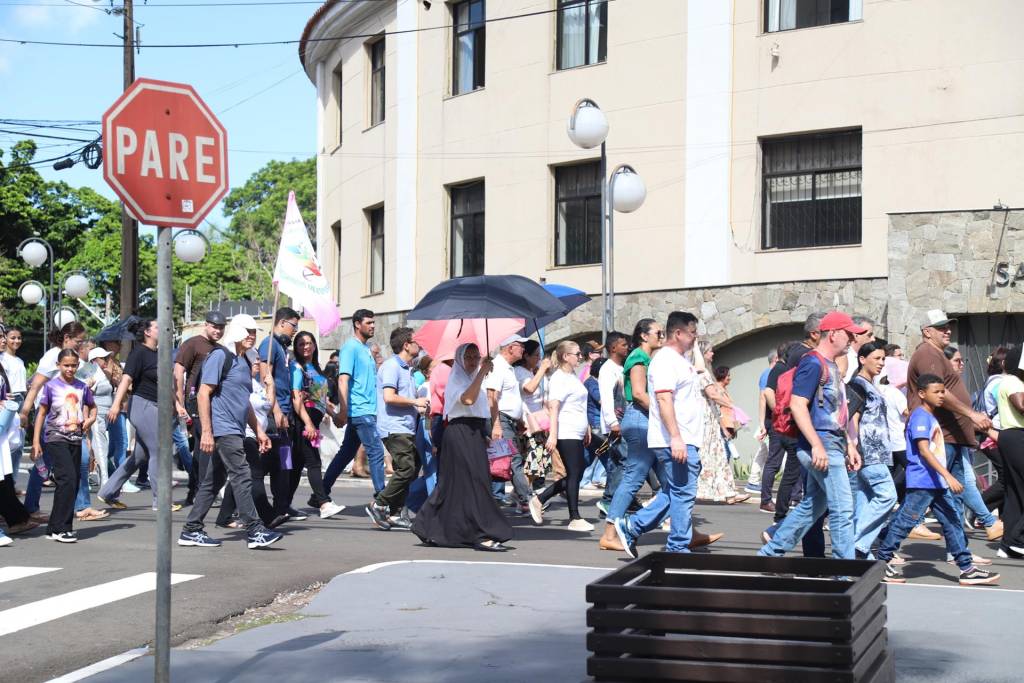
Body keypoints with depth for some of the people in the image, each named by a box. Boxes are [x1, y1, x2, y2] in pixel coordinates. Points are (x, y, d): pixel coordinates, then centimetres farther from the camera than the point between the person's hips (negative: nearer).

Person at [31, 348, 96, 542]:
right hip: (56, 439, -5)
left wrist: (90, 419, 2)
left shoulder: (82, 387, 8)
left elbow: (92, 407, 24)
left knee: (73, 483, 4)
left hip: (75, 439, 5)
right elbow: (41, 413, 0)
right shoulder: (51, 386, -4)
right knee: (68, 479, -18)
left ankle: (55, 528, 13)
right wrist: (36, 442, -4)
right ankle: (59, 528, -14)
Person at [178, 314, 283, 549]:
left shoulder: (245, 362, 19)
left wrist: (258, 431, 24)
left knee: (214, 481, 10)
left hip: (234, 431, 9)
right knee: (242, 477, -11)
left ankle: (191, 531, 15)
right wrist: (206, 431, -18)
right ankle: (254, 532, -10)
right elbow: (203, 394, -13)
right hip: (222, 430, -9)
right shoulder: (220, 356, -7)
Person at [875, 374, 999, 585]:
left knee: (952, 521, 7)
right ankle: (881, 562, 2)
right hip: (922, 482, -10)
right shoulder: (921, 416, -12)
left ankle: (966, 568, 10)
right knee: (905, 521, -5)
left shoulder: (931, 417, 17)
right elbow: (924, 450, -21)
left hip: (936, 483, 10)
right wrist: (948, 475, -26)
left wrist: (945, 477, 20)